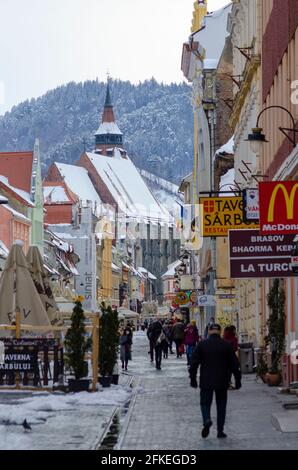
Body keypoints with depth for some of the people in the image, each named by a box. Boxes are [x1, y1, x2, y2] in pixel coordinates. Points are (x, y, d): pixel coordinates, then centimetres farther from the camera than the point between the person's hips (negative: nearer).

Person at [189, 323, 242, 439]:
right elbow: (234, 364, 0)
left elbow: (194, 363, 0)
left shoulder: (202, 345, -1)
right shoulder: (226, 345, -1)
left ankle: (207, 420, -20)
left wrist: (193, 379, 9)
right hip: (222, 382, 1)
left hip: (206, 382, 0)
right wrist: (238, 380, 8)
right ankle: (220, 431, 9)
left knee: (205, 403, 9)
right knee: (221, 406, 10)